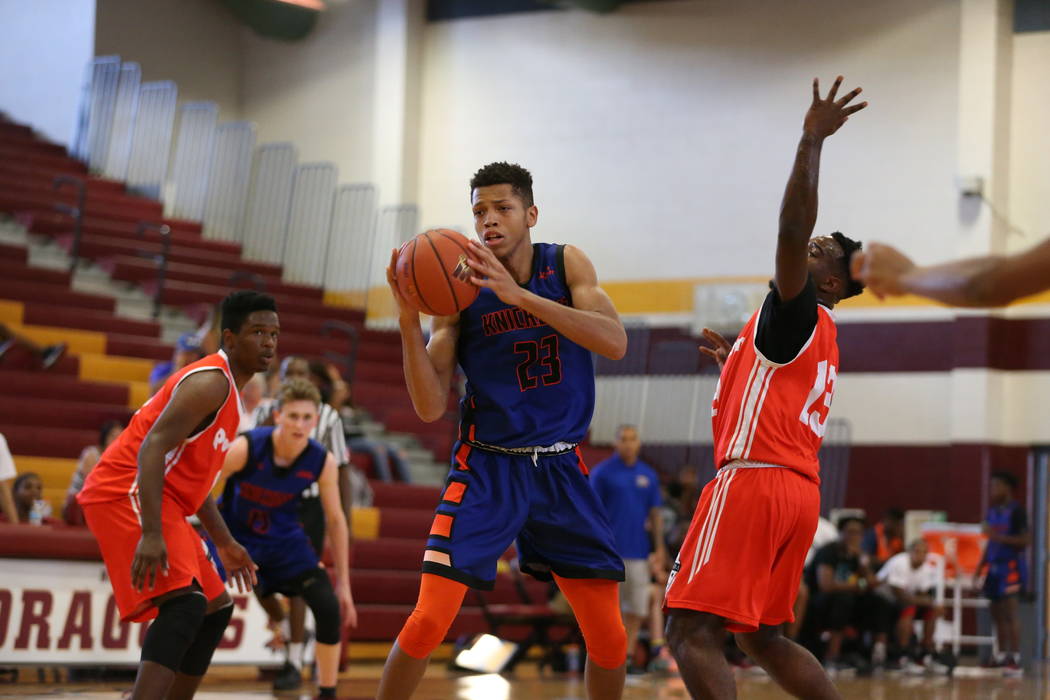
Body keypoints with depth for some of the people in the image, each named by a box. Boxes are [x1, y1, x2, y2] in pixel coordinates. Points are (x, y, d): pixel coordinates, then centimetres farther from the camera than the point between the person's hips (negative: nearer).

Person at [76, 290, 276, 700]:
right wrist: (151, 535, -33)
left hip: (150, 501, 11)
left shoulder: (225, 388, 19)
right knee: (186, 603, -27)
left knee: (216, 607, 17)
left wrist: (224, 544, 28)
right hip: (127, 496, -11)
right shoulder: (211, 382, -14)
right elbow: (152, 449, -25)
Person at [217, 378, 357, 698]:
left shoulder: (323, 462, -17)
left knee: (329, 608, -13)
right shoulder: (246, 448, -27)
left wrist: (343, 584, -2)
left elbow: (335, 520, -4)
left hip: (283, 538, 3)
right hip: (234, 535, -2)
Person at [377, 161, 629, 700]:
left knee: (610, 637, 1)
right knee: (428, 621, -15)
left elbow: (614, 343, -20)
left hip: (560, 468, 2)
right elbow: (430, 408, -9)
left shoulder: (566, 266, -2)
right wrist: (408, 321, -24)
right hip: (486, 468, -2)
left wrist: (519, 295, -29)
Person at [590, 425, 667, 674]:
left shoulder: (648, 475, 10)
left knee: (637, 609, 3)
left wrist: (659, 548, 8)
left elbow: (655, 513, 13)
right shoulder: (602, 472, -1)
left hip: (638, 551, 4)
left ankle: (628, 656, 10)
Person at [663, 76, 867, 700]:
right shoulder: (820, 341, 24)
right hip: (797, 490, 10)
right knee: (762, 636, 19)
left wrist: (813, 142, -23)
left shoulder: (798, 314, -3)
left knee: (691, 631, -14)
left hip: (756, 480, -10)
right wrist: (738, 361, 43)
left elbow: (791, 230, -21)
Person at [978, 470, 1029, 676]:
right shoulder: (992, 512, 14)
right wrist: (980, 568, 19)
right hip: (994, 565, 8)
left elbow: (1026, 540, -14)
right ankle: (1002, 657, 13)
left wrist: (1000, 537, -23)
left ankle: (1015, 659, -9)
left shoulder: (1016, 511, -9)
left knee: (1010, 612, -10)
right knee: (997, 613, 8)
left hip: (1011, 566, -8)